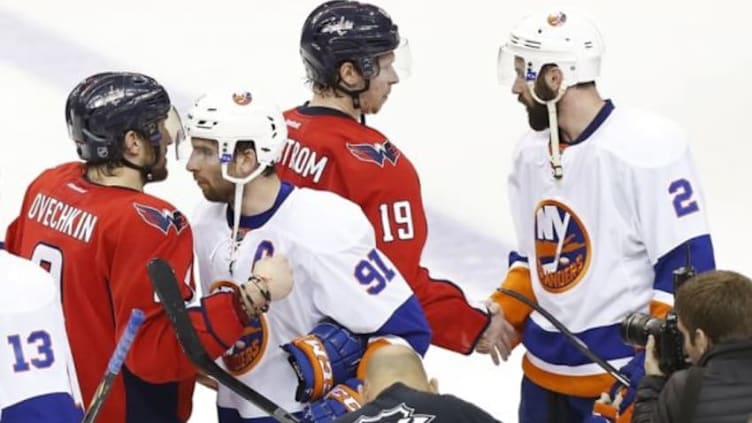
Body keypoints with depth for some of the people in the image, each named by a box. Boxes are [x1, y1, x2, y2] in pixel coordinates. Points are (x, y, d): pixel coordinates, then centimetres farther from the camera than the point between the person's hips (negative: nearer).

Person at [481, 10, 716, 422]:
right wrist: (504, 314, 3)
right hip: (544, 375, 8)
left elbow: (688, 266, -16)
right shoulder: (530, 154, 9)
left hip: (625, 378, -8)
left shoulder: (646, 146, -16)